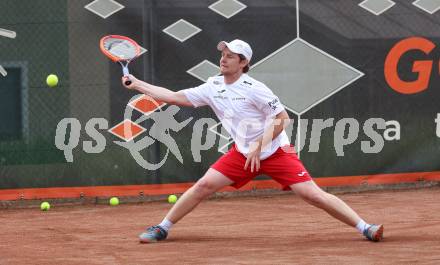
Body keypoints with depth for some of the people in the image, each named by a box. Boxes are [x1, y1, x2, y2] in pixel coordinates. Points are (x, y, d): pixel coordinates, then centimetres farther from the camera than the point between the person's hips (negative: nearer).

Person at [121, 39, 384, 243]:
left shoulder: (254, 89, -18)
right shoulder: (213, 87, 0)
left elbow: (283, 118, -16)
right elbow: (174, 97, 3)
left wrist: (259, 146, -20)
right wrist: (137, 84, -1)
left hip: (276, 152, -5)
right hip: (242, 153, 5)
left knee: (312, 194, -15)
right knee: (204, 185, -6)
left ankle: (365, 228, -14)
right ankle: (162, 229, 7)